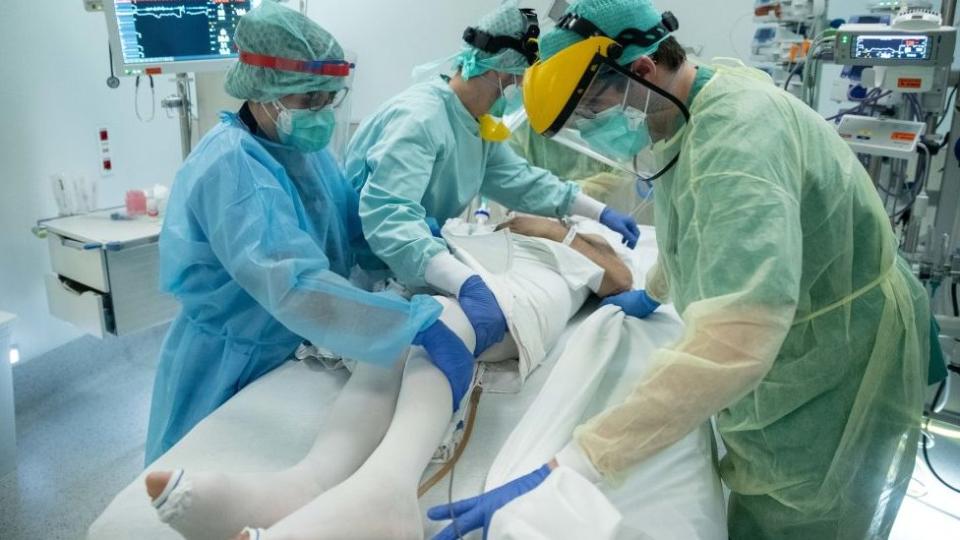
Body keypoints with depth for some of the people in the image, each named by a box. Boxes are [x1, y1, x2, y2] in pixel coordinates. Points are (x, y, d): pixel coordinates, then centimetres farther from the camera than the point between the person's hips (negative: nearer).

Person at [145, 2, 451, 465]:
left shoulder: (302, 146, -2)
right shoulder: (232, 168, -29)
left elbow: (353, 229, 5)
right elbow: (297, 287, -42)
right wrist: (425, 322, -47)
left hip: (295, 355, 7)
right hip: (231, 369, -7)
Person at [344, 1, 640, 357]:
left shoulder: (480, 124, 2)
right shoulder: (419, 117, -28)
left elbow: (521, 181, 12)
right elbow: (387, 216, -41)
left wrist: (600, 213, 6)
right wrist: (465, 283, -52)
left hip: (415, 270, 8)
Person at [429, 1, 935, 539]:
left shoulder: (738, 130, -33)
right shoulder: (691, 113, -1)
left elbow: (733, 343, -46)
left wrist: (566, 470, -48)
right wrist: (653, 293, 31)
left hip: (835, 385, -8)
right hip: (778, 360, 8)